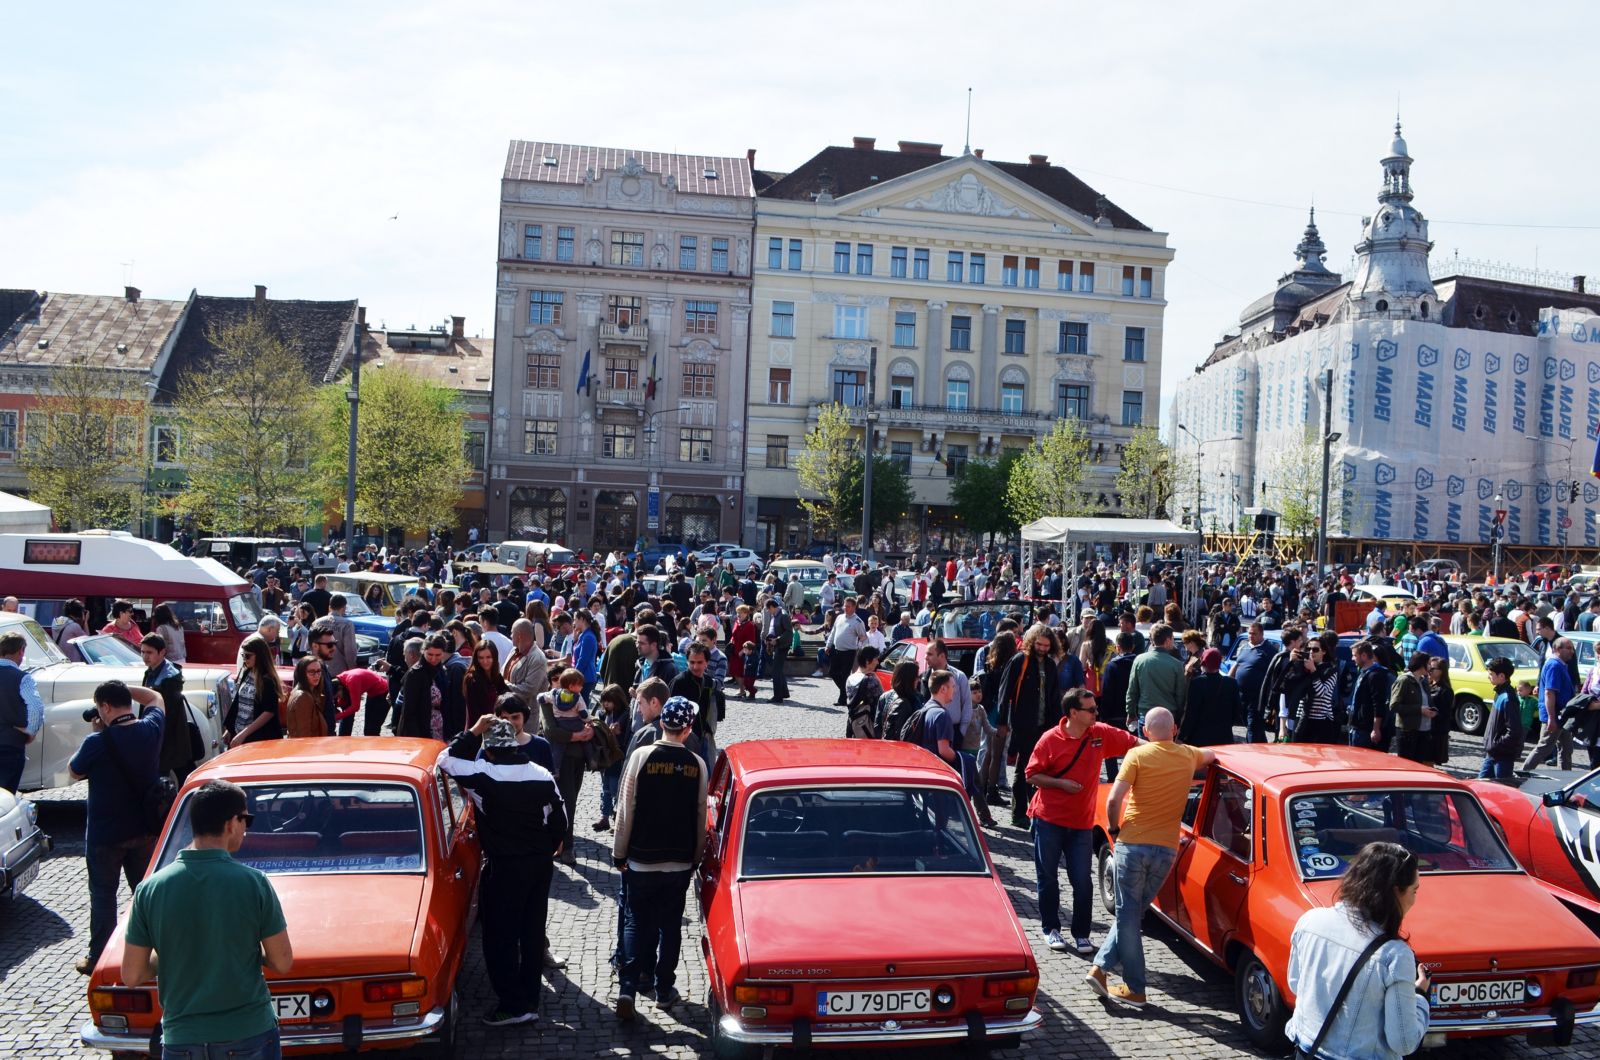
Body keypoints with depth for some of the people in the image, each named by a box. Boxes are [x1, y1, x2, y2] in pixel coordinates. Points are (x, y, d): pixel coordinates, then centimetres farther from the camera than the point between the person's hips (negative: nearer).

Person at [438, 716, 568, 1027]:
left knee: (500, 937, 5)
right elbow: (560, 814, 10)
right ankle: (530, 999, 24)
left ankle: (512, 1004, 8)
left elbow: (446, 759, -4)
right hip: (541, 862, 6)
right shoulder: (542, 775, 1)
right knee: (532, 933, 14)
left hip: (504, 866, -6)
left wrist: (474, 731, -2)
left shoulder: (484, 775, -16)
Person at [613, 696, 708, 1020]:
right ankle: (663, 990, 20)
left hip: (641, 859, -1)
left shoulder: (641, 756, -11)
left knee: (637, 922, 10)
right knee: (670, 924, 13)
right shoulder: (697, 764, -6)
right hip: (680, 861, 1)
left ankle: (628, 987, 0)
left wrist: (620, 853, 2)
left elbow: (626, 809, -8)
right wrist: (696, 857, 14)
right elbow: (700, 815, 1)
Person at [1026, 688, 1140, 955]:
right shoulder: (1050, 740, -11)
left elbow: (1134, 743, 2)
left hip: (1082, 823, 2)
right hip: (1049, 820, -2)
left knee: (1082, 882, 2)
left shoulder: (1101, 734, -2)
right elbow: (1032, 775, -6)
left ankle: (1081, 933, 16)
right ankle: (1050, 928, 27)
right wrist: (1061, 783, -17)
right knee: (1048, 878, 10)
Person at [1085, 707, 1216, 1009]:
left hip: (1132, 845, -3)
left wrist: (1114, 828, 3)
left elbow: (1114, 800, -13)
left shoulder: (1137, 755, -6)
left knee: (1128, 913, 5)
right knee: (1133, 911, 17)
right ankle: (1102, 966, 14)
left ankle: (1134, 989, 7)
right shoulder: (1189, 755, 7)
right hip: (1167, 849, 3)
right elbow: (1211, 754, 32)